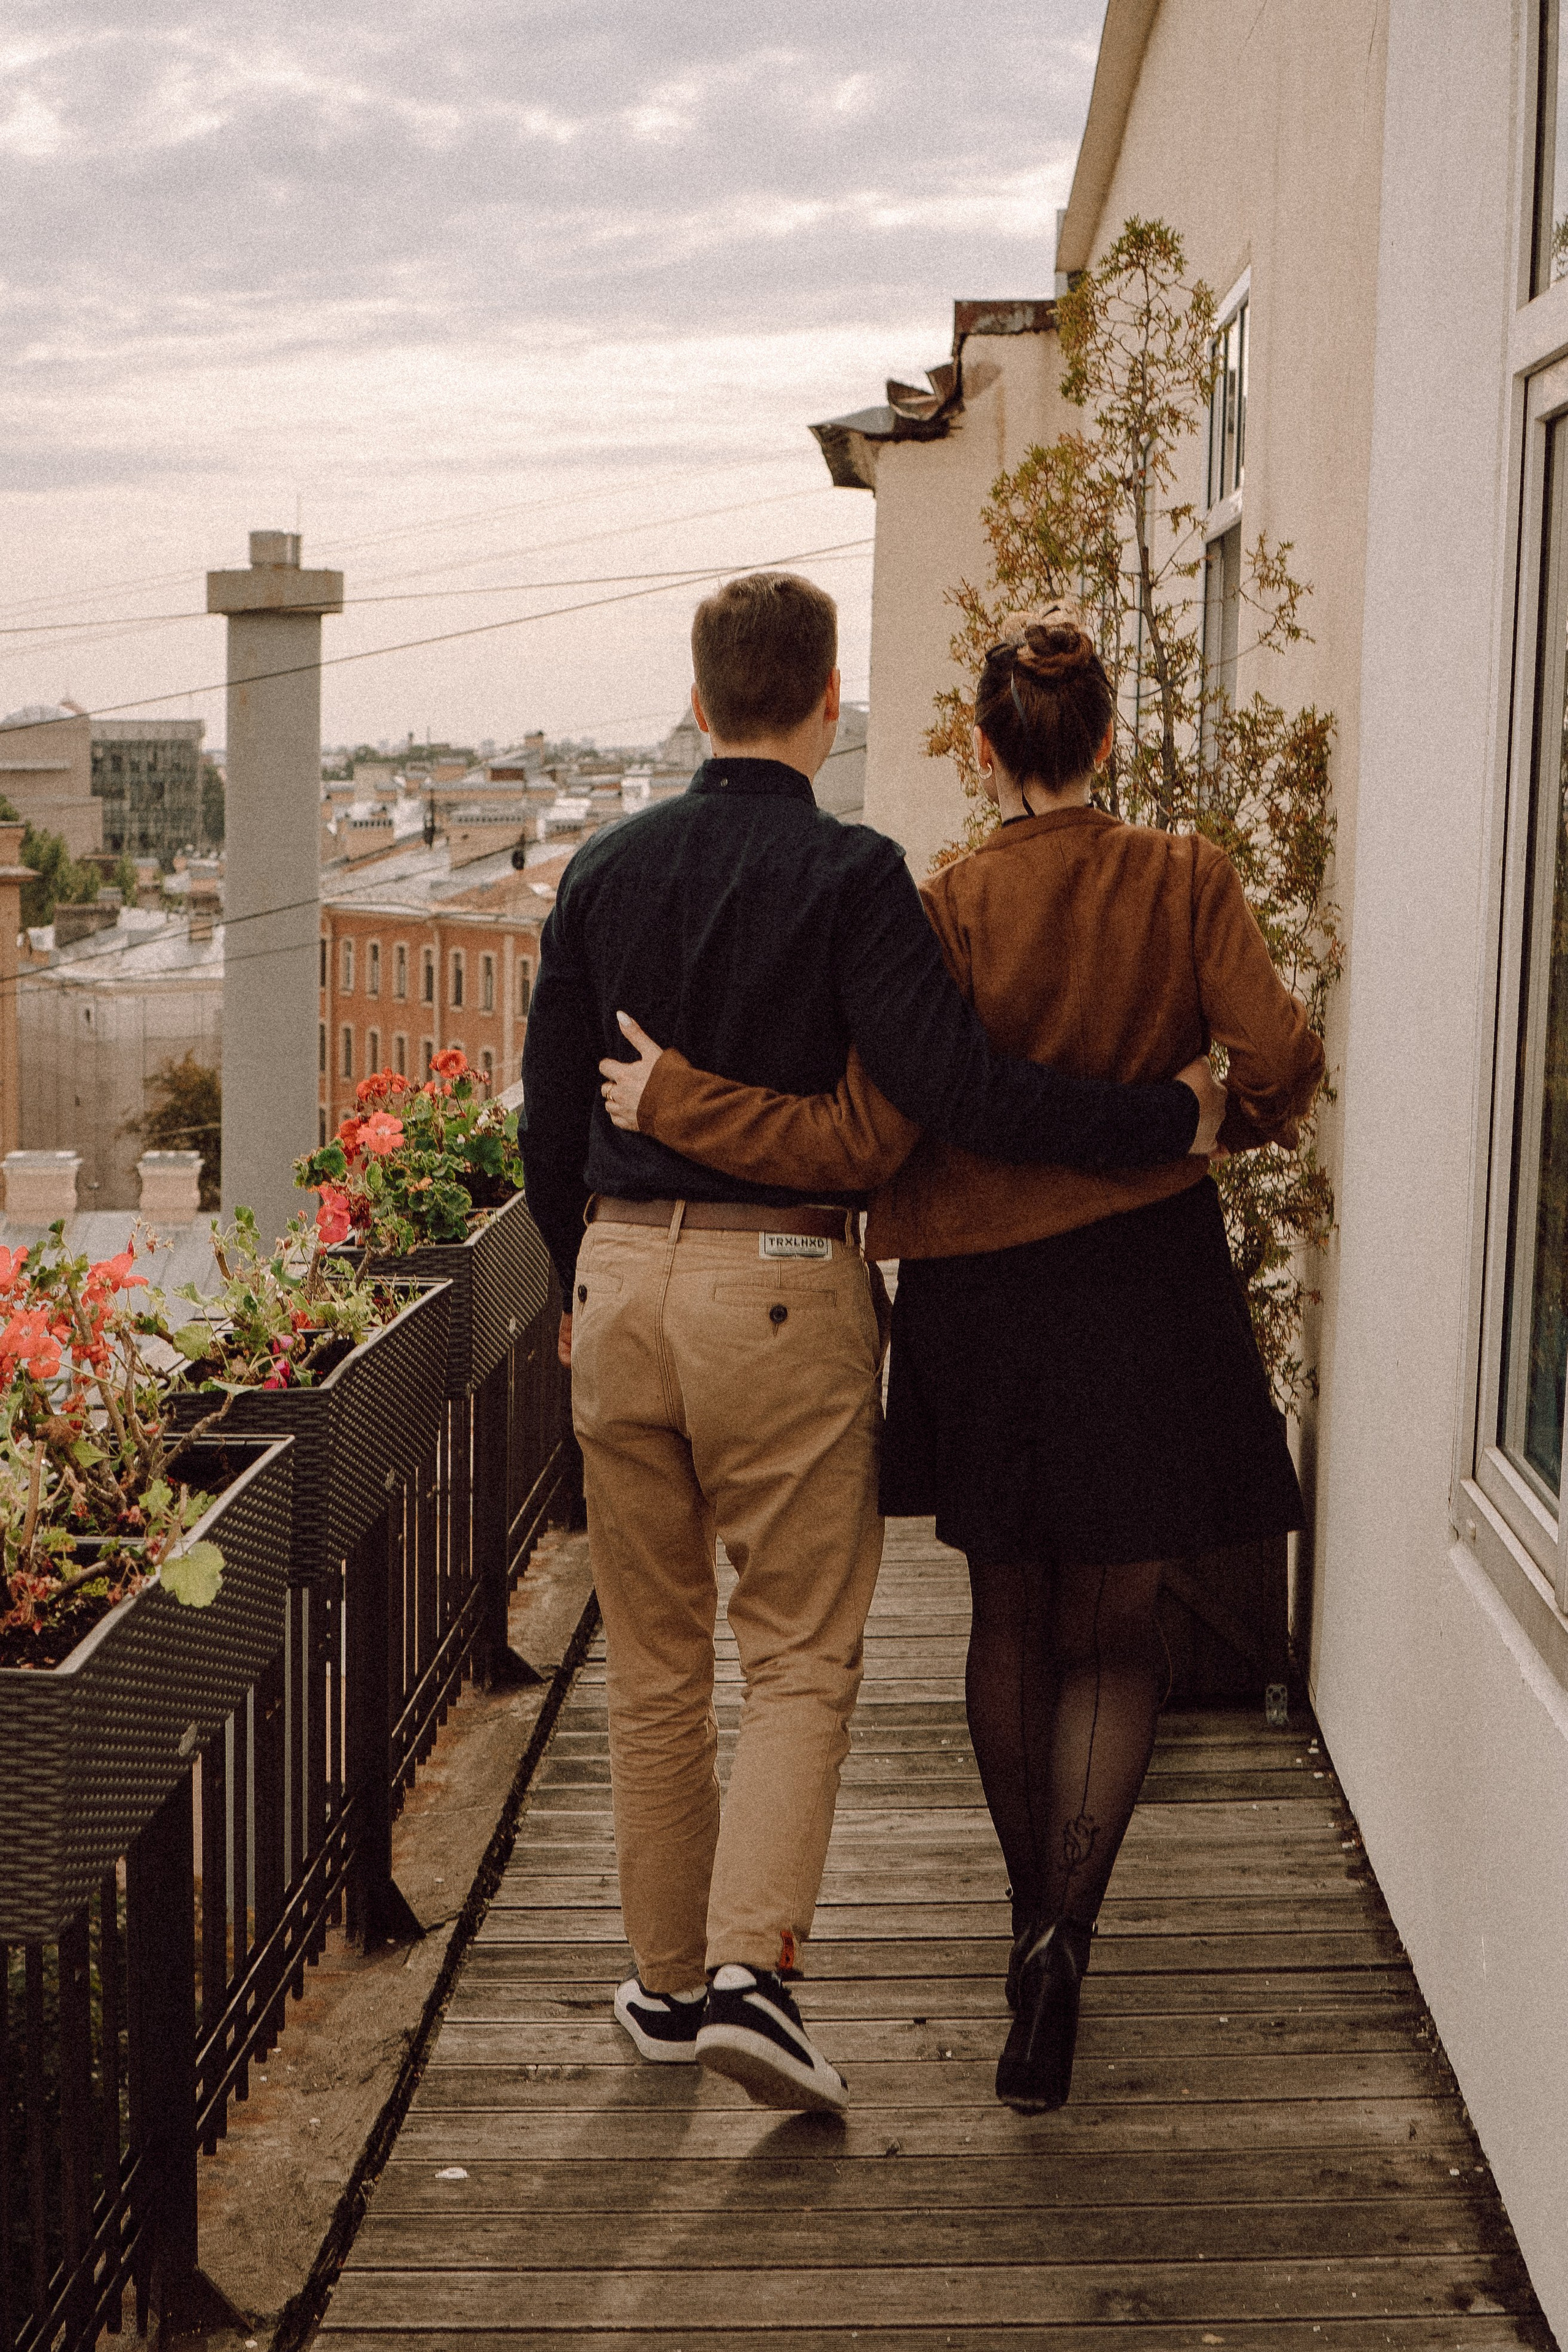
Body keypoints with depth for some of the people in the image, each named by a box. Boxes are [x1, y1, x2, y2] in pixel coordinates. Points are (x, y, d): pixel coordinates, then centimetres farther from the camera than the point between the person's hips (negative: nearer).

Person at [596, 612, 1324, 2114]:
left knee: (1011, 1617, 18)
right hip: (1146, 1293, 1)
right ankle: (1065, 1925, -11)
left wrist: (676, 1102, -9)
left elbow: (864, 1144, -16)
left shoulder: (952, 910, -11)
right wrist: (1244, 1120, 11)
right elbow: (1279, 1055, -12)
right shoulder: (1186, 882, -4)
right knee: (1112, 1633, 9)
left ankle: (1033, 1912, 31)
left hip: (980, 1300, 0)